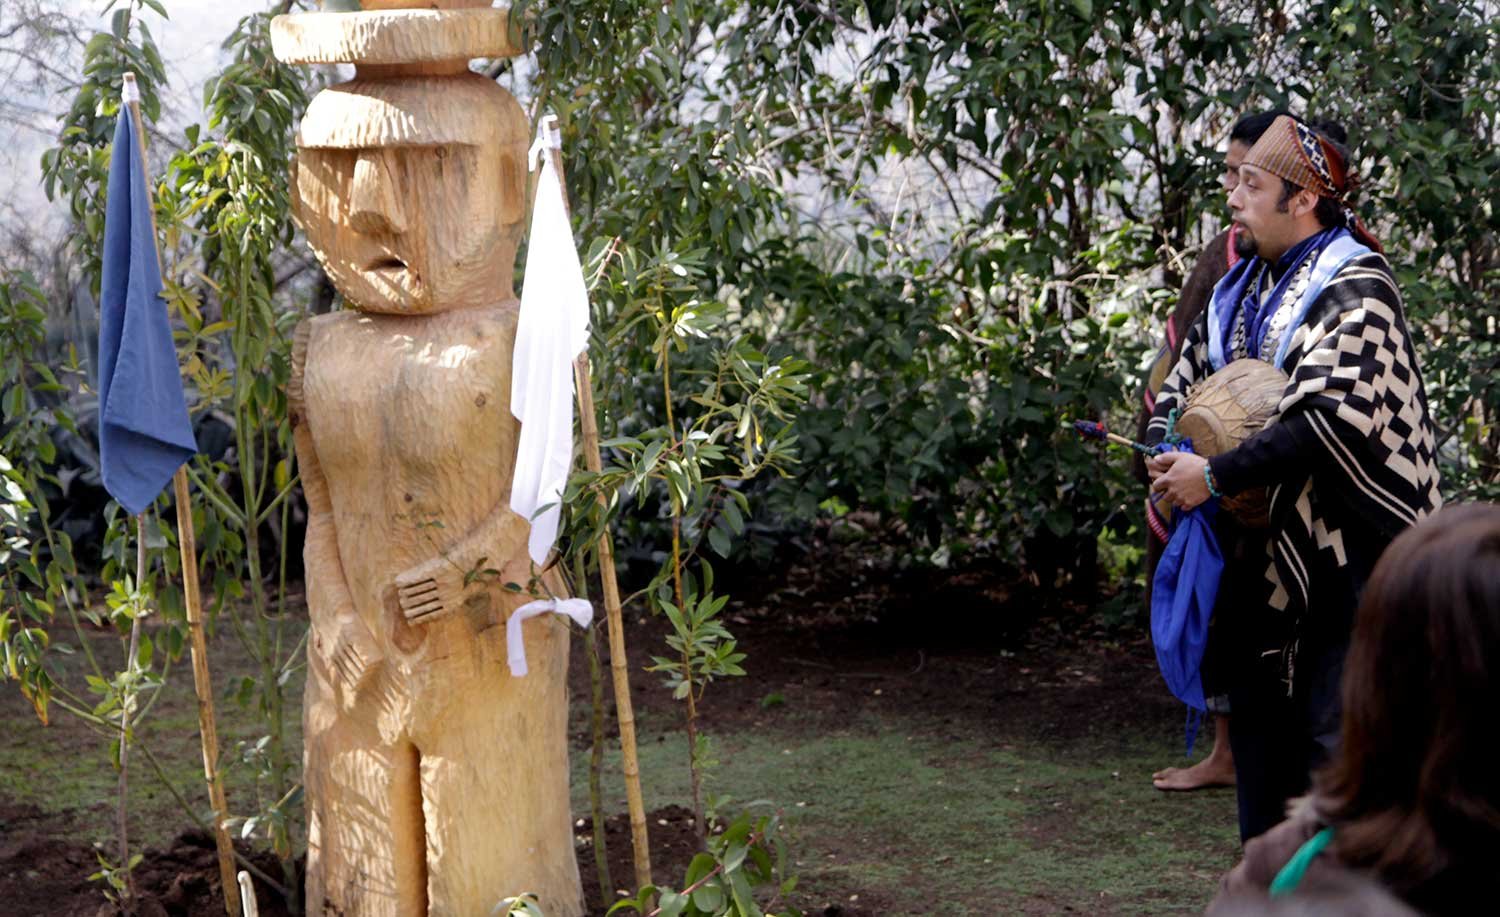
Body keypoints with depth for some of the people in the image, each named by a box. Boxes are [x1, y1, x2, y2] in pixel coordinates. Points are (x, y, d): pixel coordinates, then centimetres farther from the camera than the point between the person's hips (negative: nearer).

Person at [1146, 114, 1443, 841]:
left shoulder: (1353, 291, -15)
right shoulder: (1244, 288, 11)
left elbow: (1334, 420, -28)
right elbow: (1182, 383, 20)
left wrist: (1215, 476, -25)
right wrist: (1165, 458, -1)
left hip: (1348, 555, -9)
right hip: (1267, 551, 9)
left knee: (1334, 734, -8)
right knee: (1261, 723, 16)